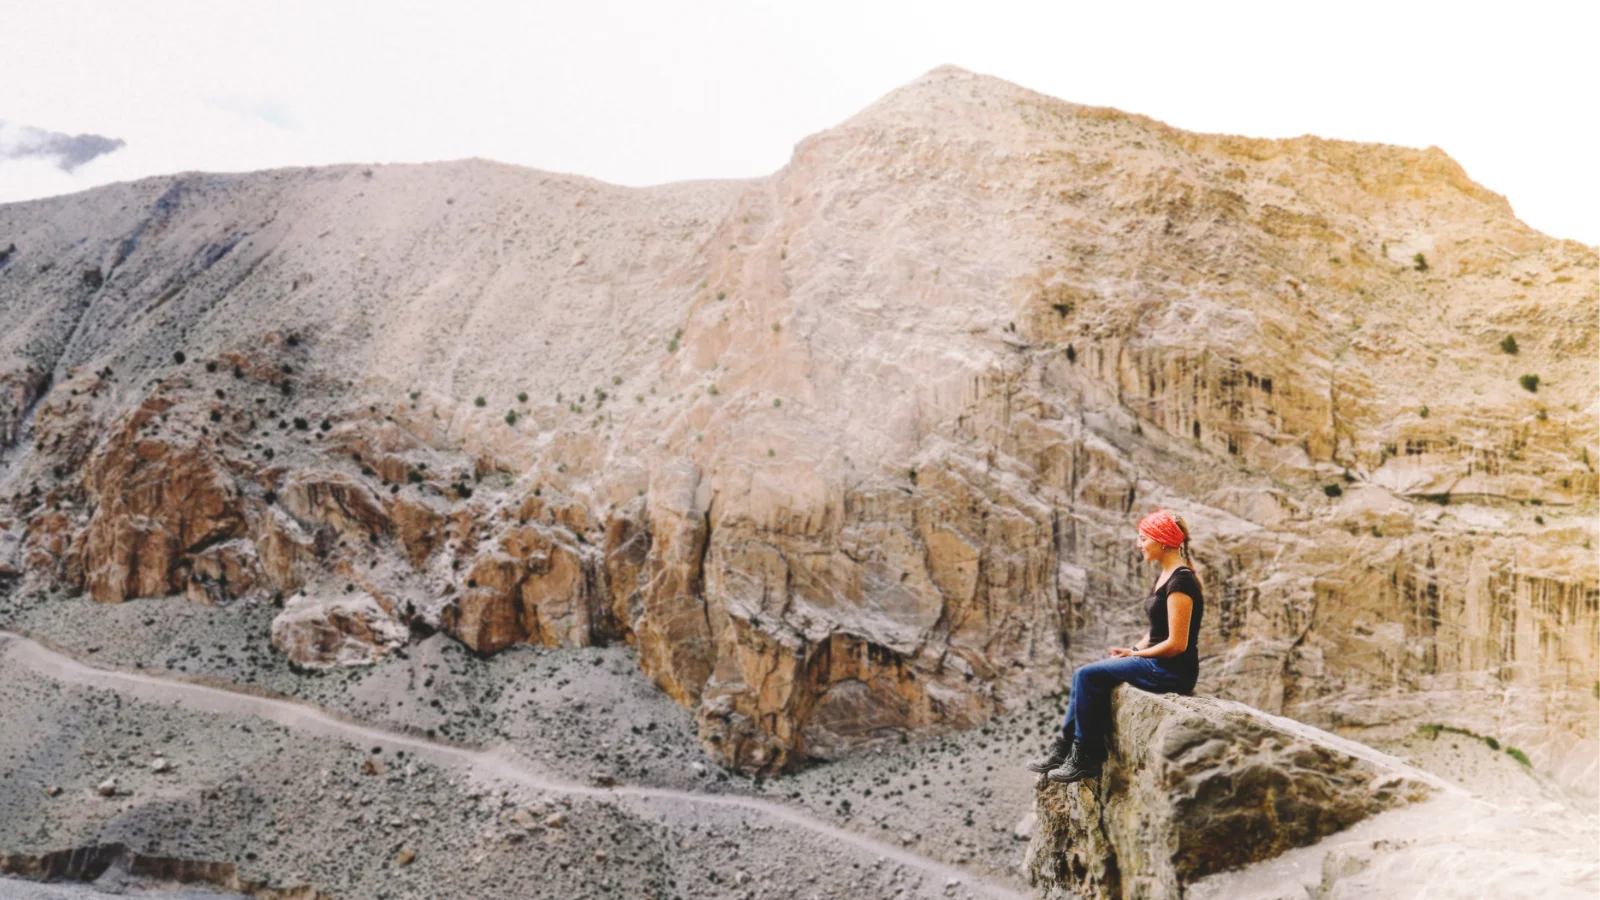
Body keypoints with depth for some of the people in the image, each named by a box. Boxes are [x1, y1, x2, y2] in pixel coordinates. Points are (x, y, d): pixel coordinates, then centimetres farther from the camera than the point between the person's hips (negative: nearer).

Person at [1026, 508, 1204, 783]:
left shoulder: (1180, 581, -18)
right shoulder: (1165, 576, 13)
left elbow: (1176, 643, -22)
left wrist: (1136, 653, -10)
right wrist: (1133, 649, 4)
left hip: (1173, 671, -10)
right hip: (1156, 663, 10)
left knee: (1088, 676, -15)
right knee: (1085, 674, 5)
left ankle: (1086, 758, -5)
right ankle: (1065, 747, 5)